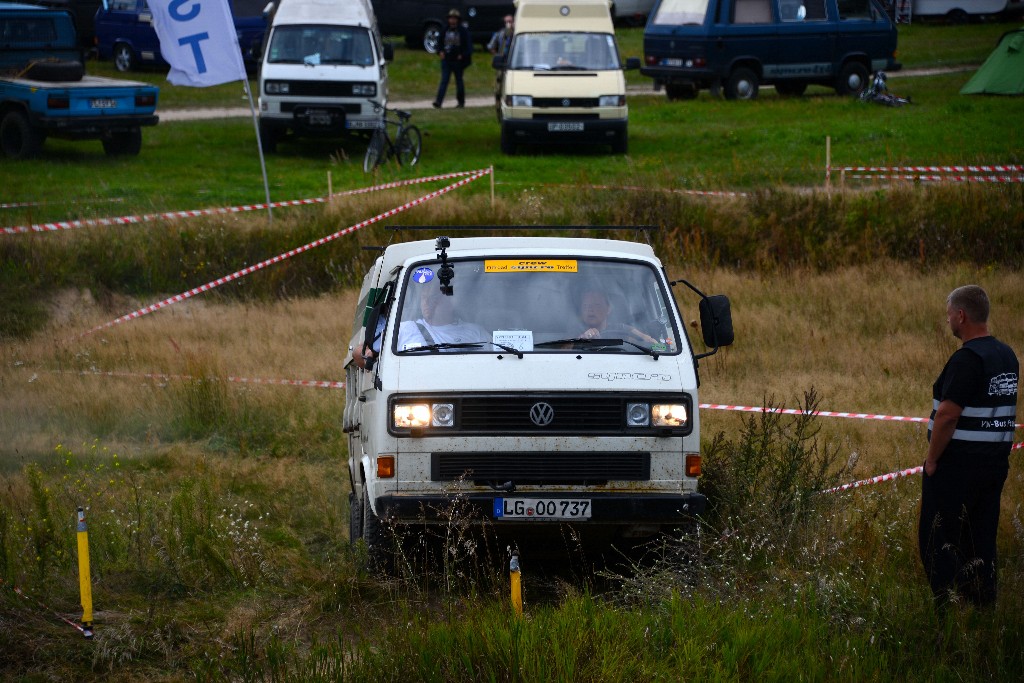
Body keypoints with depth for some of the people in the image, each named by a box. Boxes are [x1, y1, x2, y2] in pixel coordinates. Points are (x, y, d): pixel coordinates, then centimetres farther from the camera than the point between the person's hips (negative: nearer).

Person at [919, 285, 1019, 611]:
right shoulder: (1007, 356, 9)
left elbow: (947, 415, -22)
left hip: (958, 465, -8)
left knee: (937, 541, -2)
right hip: (996, 462, 8)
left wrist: (932, 459, -13)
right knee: (982, 539, 13)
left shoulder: (967, 359, -18)